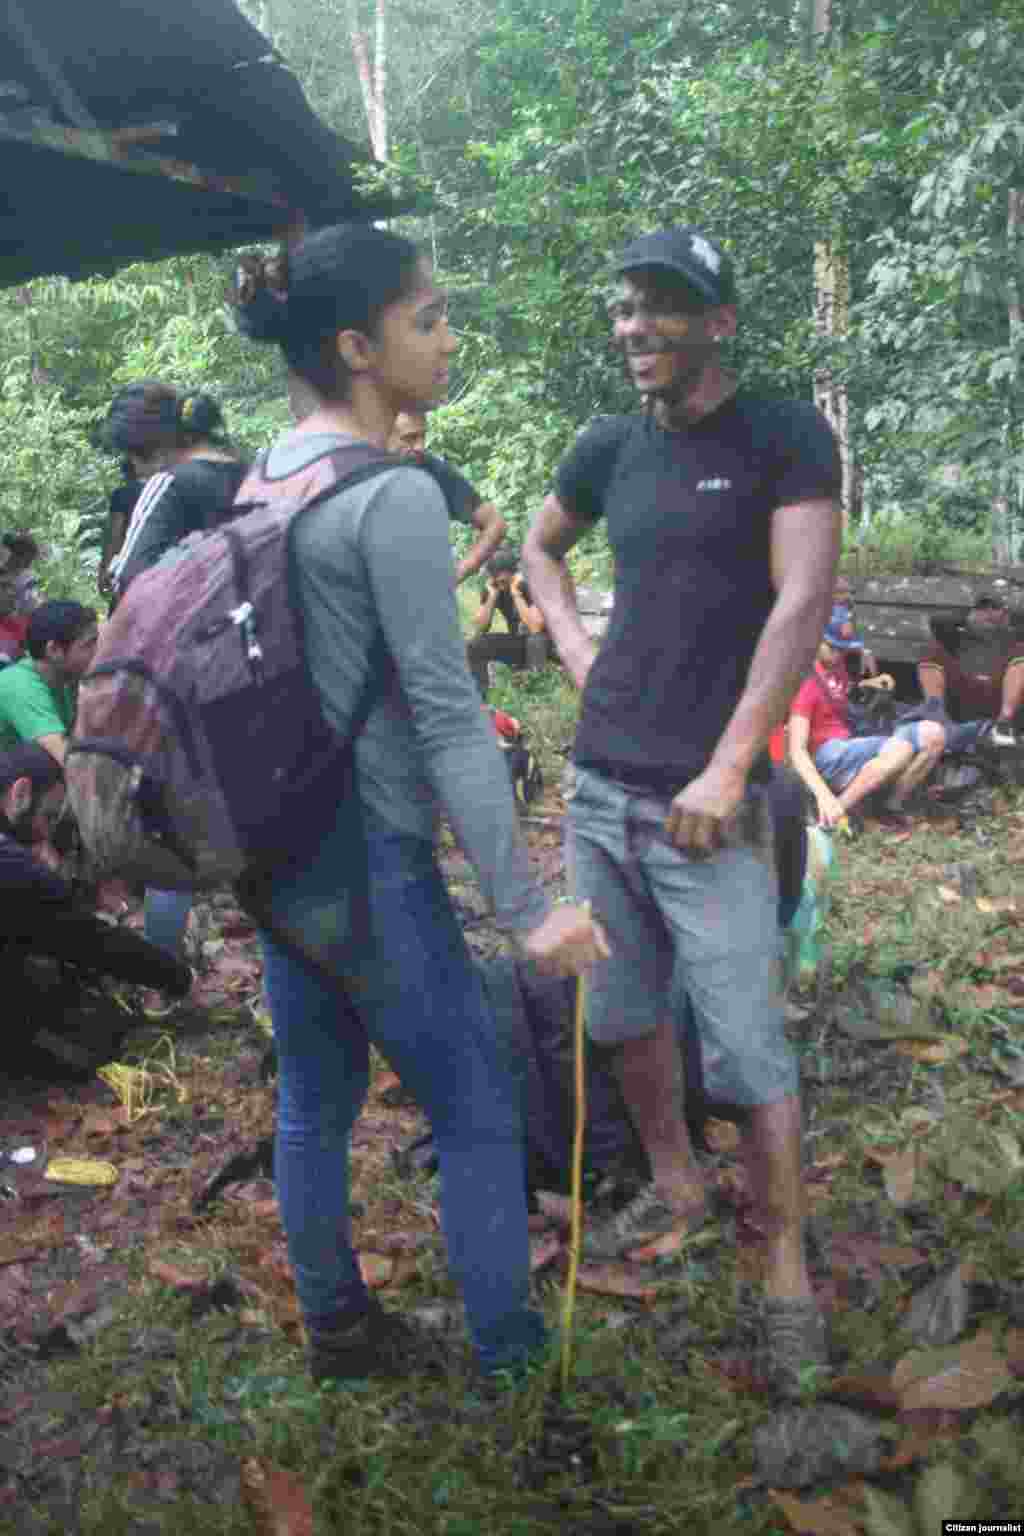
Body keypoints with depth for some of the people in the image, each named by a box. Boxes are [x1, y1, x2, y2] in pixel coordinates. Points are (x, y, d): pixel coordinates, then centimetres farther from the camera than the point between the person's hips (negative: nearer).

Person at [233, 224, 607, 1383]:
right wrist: (523, 908, -20)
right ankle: (508, 1354, 22)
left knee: (313, 1101, 20)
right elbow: (448, 719, -22)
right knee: (478, 1111, 8)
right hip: (369, 862, -8)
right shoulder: (394, 497, -18)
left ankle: (334, 1327, 37)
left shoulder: (264, 480, 7)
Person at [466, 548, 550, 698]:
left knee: (534, 640, -39)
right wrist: (492, 596, -24)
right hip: (519, 643, 5)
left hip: (544, 642, -5)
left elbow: (535, 628, -34)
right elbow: (480, 630, -15)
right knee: (475, 645, -16)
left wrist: (516, 594, -34)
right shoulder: (490, 588, -9)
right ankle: (479, 696, -9)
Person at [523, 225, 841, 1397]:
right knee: (624, 1010, 17)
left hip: (704, 799, -6)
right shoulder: (610, 447, 10)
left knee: (745, 1048, -3)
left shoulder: (784, 436, -6)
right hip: (599, 784, 6)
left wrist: (727, 771, -19)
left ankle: (786, 1266, 14)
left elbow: (801, 602, -14)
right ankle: (674, 1187, 37)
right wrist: (577, 650, 9)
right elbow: (539, 548, 27)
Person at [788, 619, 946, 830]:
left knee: (933, 734, -4)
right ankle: (835, 814, -26)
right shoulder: (804, 681, -15)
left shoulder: (837, 667, 11)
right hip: (826, 756, -9)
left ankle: (892, 807, -6)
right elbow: (797, 750, -22)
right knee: (901, 748, -33)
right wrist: (823, 795, -36)